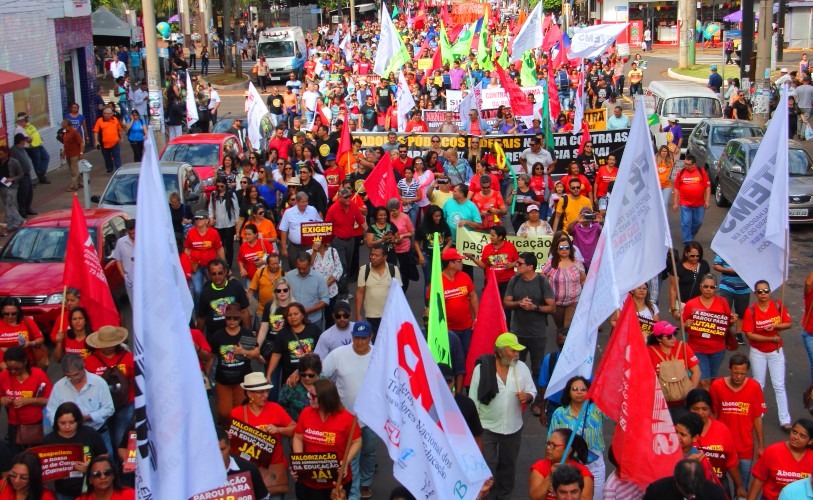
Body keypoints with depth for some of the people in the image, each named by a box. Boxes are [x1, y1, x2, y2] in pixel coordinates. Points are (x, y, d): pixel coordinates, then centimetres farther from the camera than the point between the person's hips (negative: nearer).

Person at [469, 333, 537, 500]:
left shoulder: (522, 368, -7)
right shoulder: (481, 369, -15)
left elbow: (532, 391, 2)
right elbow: (473, 399, -8)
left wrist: (527, 396, -22)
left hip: (513, 427, 3)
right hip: (487, 427, -3)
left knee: (508, 464, 19)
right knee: (486, 467, 1)